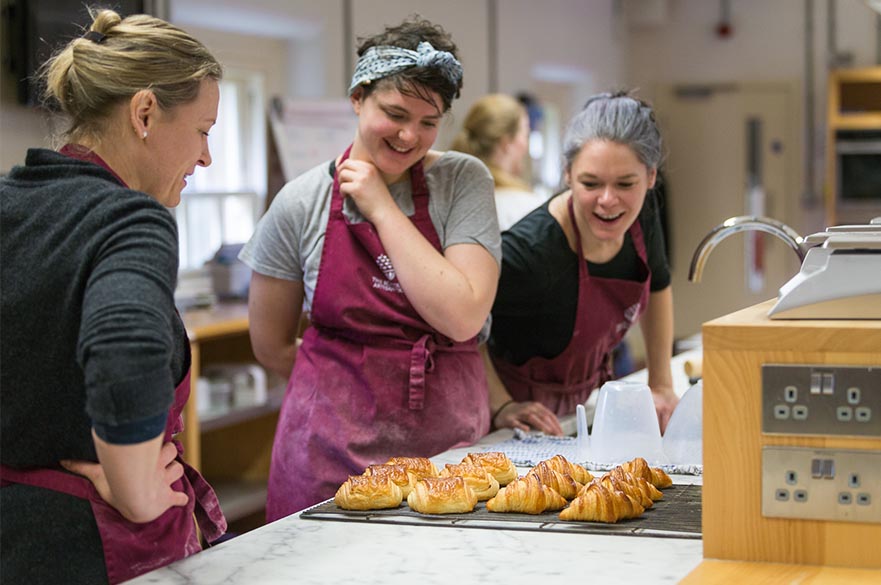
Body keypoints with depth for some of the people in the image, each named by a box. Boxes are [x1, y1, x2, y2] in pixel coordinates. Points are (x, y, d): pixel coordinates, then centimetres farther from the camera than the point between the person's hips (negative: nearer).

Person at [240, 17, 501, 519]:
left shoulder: (463, 183, -2)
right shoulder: (301, 204, -1)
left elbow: (463, 318, -15)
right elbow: (272, 346, 8)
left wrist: (382, 208, -12)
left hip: (449, 445, 0)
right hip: (333, 454, 0)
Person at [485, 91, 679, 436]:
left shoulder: (640, 214, -12)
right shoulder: (532, 251, -33)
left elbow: (657, 286, 8)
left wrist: (661, 388, 6)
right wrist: (502, 407, -26)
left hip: (582, 404, 4)